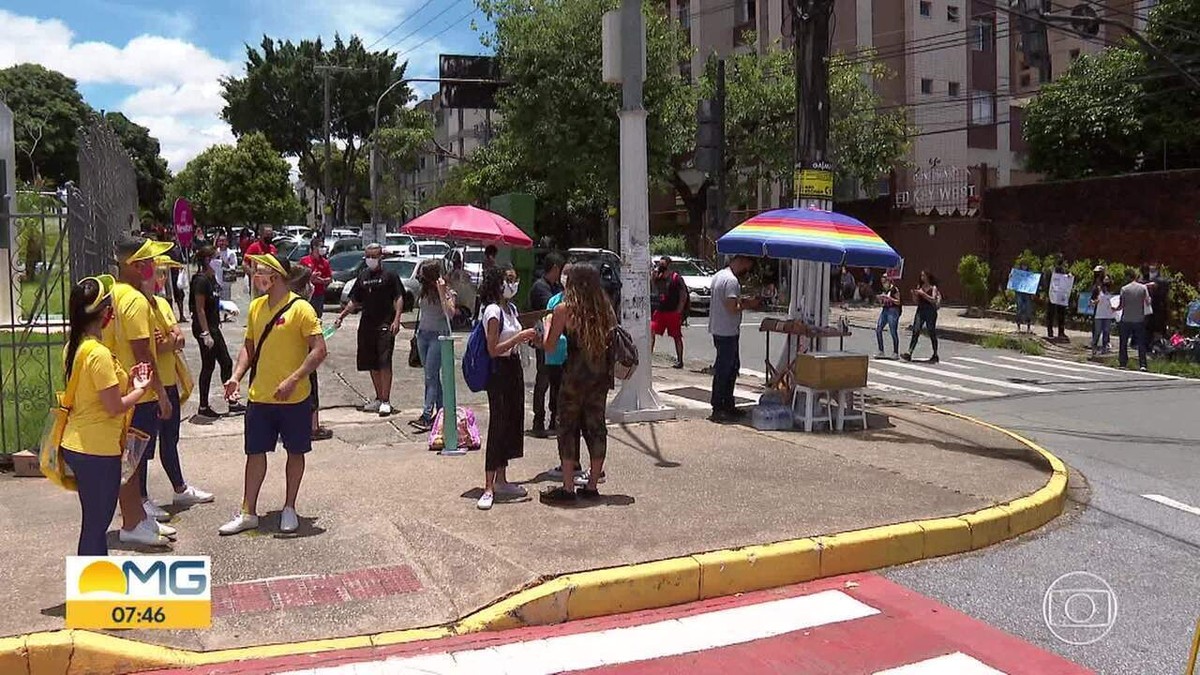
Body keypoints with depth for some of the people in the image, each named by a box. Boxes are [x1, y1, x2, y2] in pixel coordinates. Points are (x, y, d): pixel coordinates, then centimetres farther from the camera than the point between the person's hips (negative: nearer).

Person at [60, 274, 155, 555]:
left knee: (94, 521, 20)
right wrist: (141, 389, -4)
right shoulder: (99, 353, -21)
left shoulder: (74, 347, 8)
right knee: (96, 524, 2)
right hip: (98, 450, -9)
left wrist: (126, 381, 11)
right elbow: (115, 406, -20)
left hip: (76, 445, 10)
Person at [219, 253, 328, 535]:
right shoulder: (255, 307, 7)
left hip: (294, 398, -5)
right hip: (259, 397, 5)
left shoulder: (300, 308, -13)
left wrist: (292, 380, -23)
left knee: (295, 452, 9)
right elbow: (249, 346, 16)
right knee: (255, 452, 9)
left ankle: (289, 509, 24)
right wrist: (236, 376, 1)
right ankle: (248, 513, 19)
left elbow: (319, 350, -17)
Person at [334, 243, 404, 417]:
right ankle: (378, 398, 21)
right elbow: (355, 301, 21)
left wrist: (396, 320, -15)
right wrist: (341, 316, 12)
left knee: (384, 363, -10)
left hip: (385, 325, -6)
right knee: (371, 364, 10)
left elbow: (399, 299, -4)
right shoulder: (362, 276, 15)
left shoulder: (389, 275, -1)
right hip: (367, 325, 6)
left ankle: (386, 401, -7)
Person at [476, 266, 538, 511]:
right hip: (499, 373, -9)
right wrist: (520, 337, -23)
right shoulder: (493, 311, -16)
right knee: (498, 426, -8)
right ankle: (489, 488, -4)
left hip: (514, 368, 9)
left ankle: (501, 481, 23)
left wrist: (529, 337, 10)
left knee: (513, 422, 12)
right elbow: (493, 350, -20)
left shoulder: (511, 308, 11)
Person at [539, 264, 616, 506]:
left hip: (575, 374, -5)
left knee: (568, 428, 3)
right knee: (595, 426, 11)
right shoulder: (605, 309, 4)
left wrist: (548, 323, 10)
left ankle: (568, 489, 4)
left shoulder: (564, 309, -8)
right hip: (601, 375, 5)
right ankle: (592, 485, 18)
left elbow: (549, 346, -5)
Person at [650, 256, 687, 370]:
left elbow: (684, 295, -9)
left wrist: (679, 310, -13)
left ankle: (679, 361, 10)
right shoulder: (658, 277, 9)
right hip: (660, 311, 6)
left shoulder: (676, 278, -8)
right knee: (651, 331, -4)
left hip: (673, 312, -5)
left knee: (676, 336, 3)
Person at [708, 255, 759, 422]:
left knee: (733, 366, 17)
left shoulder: (719, 275, 12)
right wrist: (748, 305, -10)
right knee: (723, 370, -4)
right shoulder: (731, 280, -19)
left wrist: (742, 300, 9)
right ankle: (718, 410, 2)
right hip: (727, 332, -10)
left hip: (719, 330, 10)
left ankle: (728, 405, 24)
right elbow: (732, 308, -25)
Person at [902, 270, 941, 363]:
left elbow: (933, 300, -15)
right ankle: (909, 353, -16)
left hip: (930, 311, -4)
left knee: (932, 333, 3)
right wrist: (914, 294, -4)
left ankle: (935, 355, 14)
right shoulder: (919, 286, 12)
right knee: (915, 331, -8)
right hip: (920, 310, 4)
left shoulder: (933, 287, -1)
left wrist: (923, 293, -20)